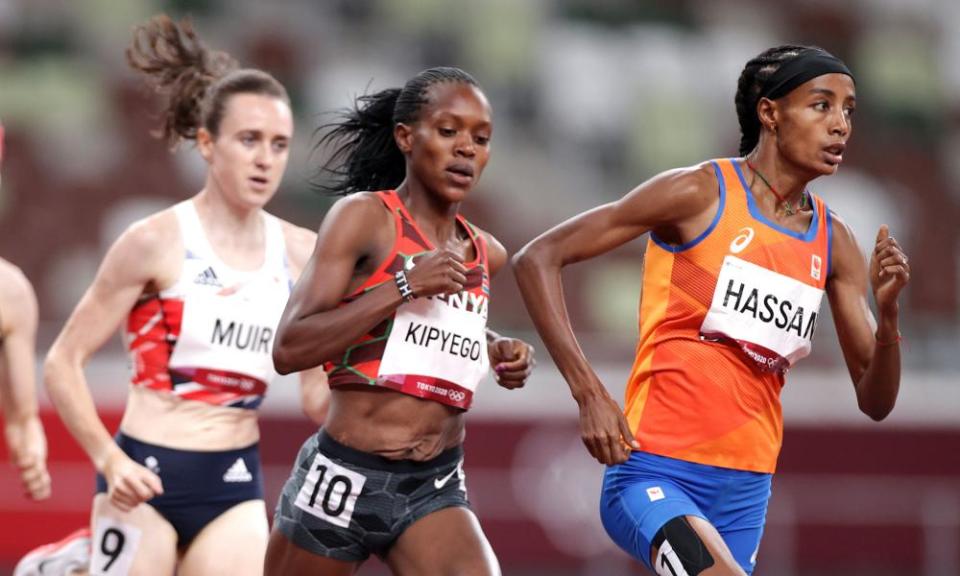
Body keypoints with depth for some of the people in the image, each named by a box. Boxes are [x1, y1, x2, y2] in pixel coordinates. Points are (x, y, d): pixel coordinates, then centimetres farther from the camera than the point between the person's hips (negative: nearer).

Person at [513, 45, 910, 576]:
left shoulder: (833, 242, 11)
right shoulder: (700, 194, -5)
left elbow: (874, 402, 12)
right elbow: (537, 259, -5)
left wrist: (888, 313, -8)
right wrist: (589, 394, -13)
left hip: (745, 491, 7)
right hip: (653, 471, -7)